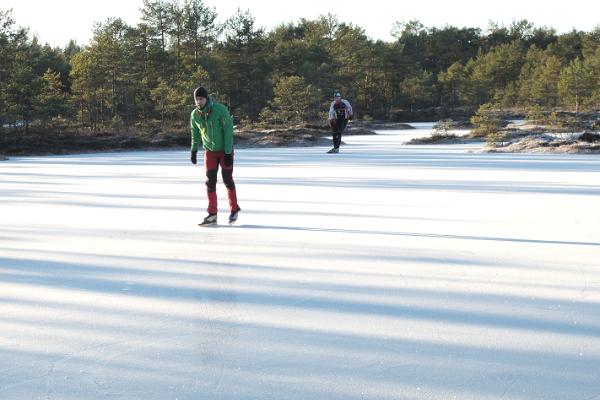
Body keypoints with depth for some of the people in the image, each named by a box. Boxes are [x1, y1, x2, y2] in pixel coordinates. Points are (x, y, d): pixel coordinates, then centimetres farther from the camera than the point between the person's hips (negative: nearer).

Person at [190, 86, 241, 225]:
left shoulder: (220, 110, -21)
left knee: (227, 179, 0)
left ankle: (234, 210, 17)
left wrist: (228, 153, -21)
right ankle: (212, 214, 7)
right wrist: (194, 150, 6)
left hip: (225, 151, -4)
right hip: (209, 151, 4)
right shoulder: (195, 114, -6)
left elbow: (228, 131, -20)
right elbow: (195, 134, 10)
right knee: (210, 181, 1)